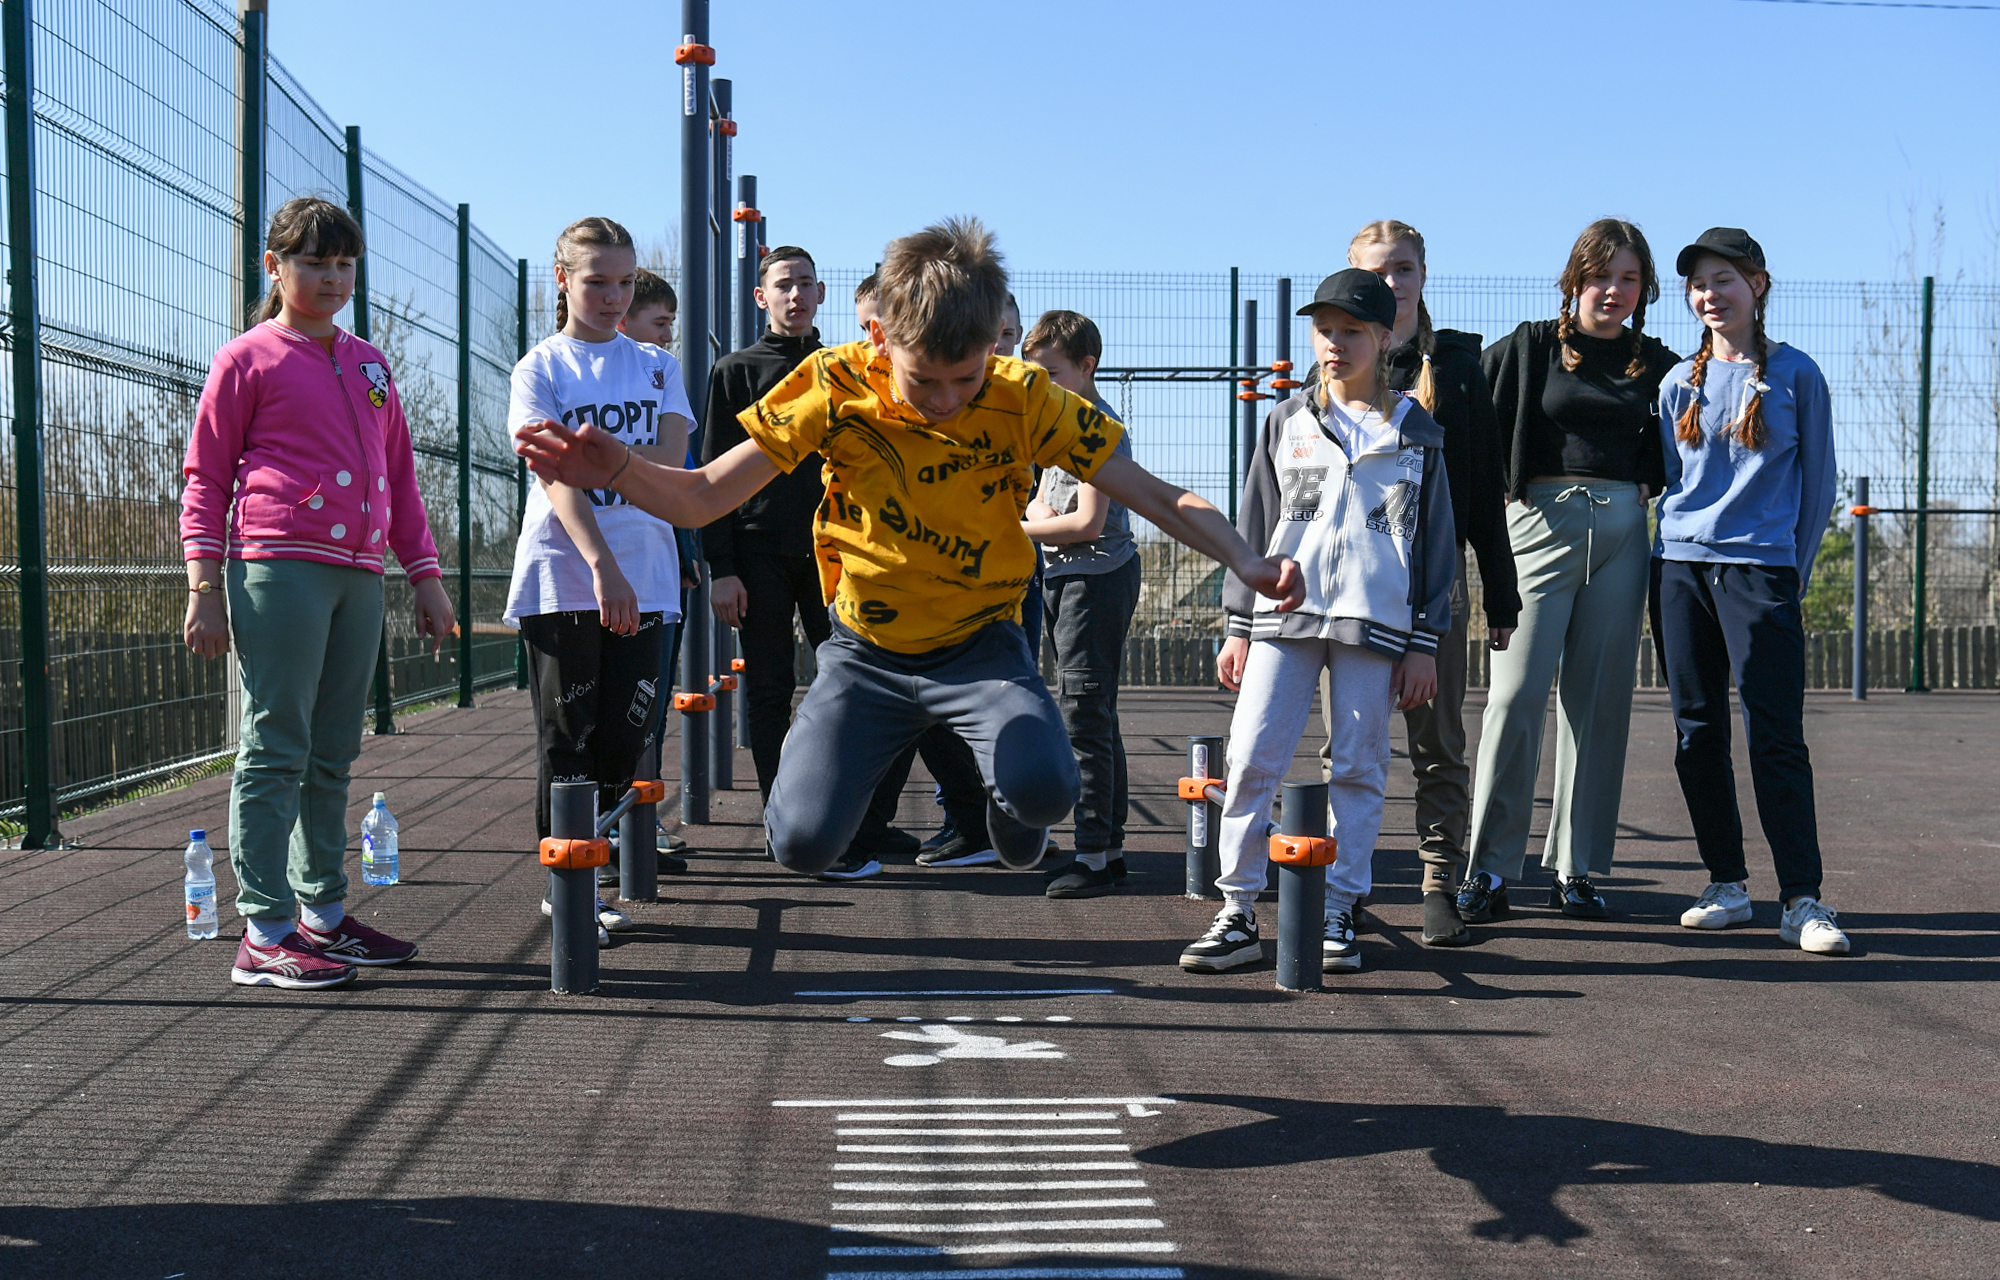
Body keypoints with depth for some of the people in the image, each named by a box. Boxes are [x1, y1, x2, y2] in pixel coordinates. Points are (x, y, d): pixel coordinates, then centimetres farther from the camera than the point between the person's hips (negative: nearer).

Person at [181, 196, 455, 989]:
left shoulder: (369, 365, 20)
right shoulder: (248, 358, 4)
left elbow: (399, 477, 23)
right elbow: (205, 478, 1)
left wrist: (427, 579, 17)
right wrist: (204, 588, -8)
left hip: (359, 576, 6)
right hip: (279, 566, -6)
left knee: (332, 756, 11)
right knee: (275, 750, -6)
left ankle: (325, 915, 19)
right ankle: (264, 935, -4)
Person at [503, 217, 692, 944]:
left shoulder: (657, 366, 14)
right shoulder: (540, 369, 3)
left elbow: (670, 460, 0)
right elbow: (556, 475, -11)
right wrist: (602, 567, -24)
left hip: (644, 579, 3)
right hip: (563, 579, -3)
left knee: (628, 737, 2)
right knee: (568, 741, 0)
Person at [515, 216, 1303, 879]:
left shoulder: (1025, 398, -15)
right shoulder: (835, 388, -16)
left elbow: (1157, 499, -13)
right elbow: (700, 499, -15)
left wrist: (1246, 562, -32)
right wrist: (620, 473, -37)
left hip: (981, 644, 0)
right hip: (866, 650, 1)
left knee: (1043, 786, -29)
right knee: (802, 843, -16)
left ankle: (1008, 803, 11)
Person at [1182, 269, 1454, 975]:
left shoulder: (1416, 435, 9)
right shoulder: (1287, 423, 12)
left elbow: (1437, 544, 9)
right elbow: (1254, 527, 13)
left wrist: (1424, 644, 3)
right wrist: (1238, 626, 8)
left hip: (1376, 623, -1)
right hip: (1284, 614, 1)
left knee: (1359, 769, 2)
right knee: (1251, 760, -7)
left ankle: (1337, 915, 11)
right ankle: (1237, 915, -1)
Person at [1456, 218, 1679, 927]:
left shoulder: (1657, 363, 13)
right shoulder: (1530, 346, 4)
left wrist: (1648, 482, 9)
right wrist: (1503, 490, 0)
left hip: (1621, 529, 3)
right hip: (1540, 523, -3)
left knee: (1598, 701, 3)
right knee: (1517, 695, -10)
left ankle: (1576, 868, 10)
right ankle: (1488, 870, -7)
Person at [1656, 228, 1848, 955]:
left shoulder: (1796, 375, 3)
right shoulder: (1680, 383, 11)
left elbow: (1818, 481, 6)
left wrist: (1796, 568, 3)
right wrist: (1674, 549, 12)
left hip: (1761, 569, -4)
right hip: (1681, 568, 4)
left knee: (1776, 736, -8)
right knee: (1697, 733, 5)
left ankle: (1802, 900, -5)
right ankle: (1727, 885, 14)